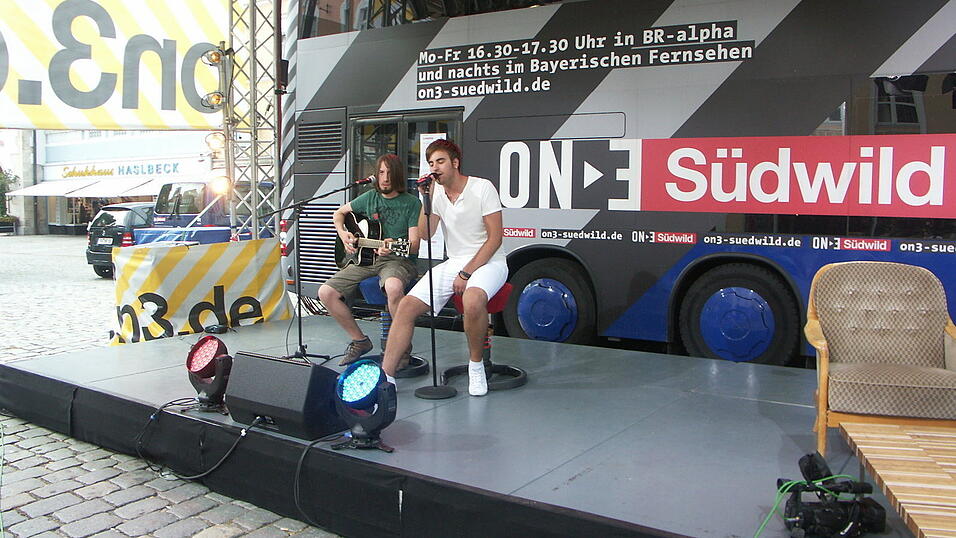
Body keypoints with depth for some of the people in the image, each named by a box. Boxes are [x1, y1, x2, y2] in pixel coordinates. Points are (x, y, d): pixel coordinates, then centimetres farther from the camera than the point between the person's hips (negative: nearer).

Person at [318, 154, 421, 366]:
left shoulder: (412, 203, -3)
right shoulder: (370, 197, 11)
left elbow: (414, 244, -10)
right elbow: (339, 213, 26)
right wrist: (343, 234, 6)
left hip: (398, 260, -5)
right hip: (365, 259, 6)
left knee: (393, 287, -41)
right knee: (326, 292, -12)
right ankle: (360, 341, 6)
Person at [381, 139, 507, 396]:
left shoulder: (482, 187, -8)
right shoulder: (437, 192, 8)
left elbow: (495, 238, -13)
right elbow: (425, 234, -1)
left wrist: (467, 273, -17)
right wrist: (427, 200, -11)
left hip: (487, 261, -5)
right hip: (453, 263, 6)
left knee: (473, 300, -39)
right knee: (407, 305, -11)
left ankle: (476, 364, -15)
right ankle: (386, 375, -6)